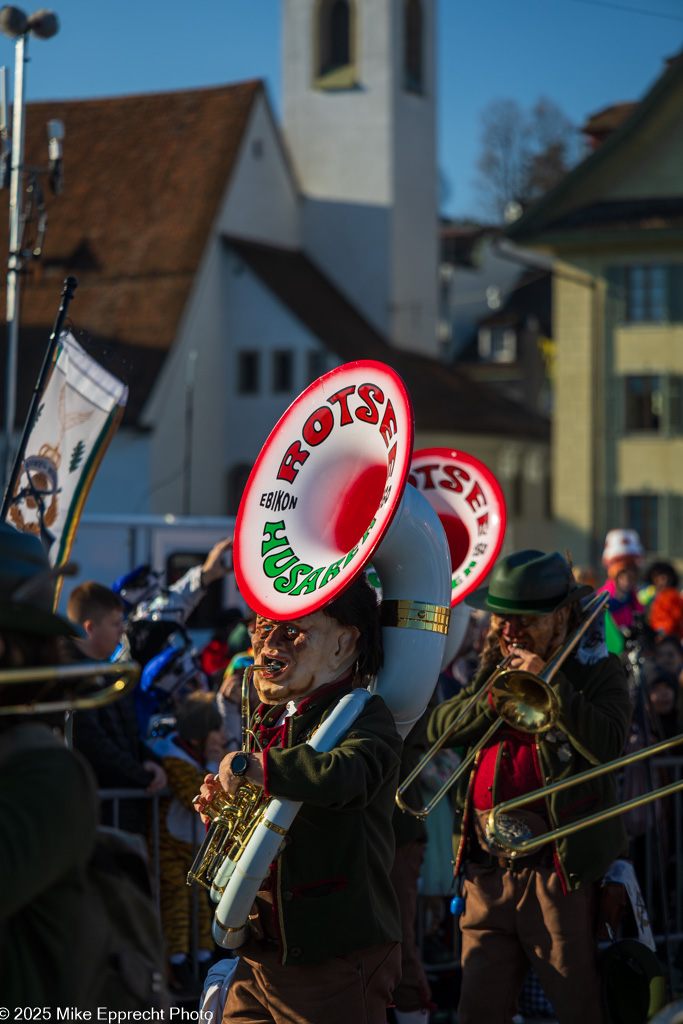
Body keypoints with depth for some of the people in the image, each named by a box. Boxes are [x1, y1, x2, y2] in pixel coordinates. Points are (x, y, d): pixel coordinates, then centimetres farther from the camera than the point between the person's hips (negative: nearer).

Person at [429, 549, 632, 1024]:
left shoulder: (598, 670, 0)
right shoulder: (496, 666, 17)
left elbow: (608, 747, -18)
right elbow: (440, 727, 8)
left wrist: (550, 682, -20)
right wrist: (490, 698, -9)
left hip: (558, 872, -5)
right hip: (487, 870, 6)